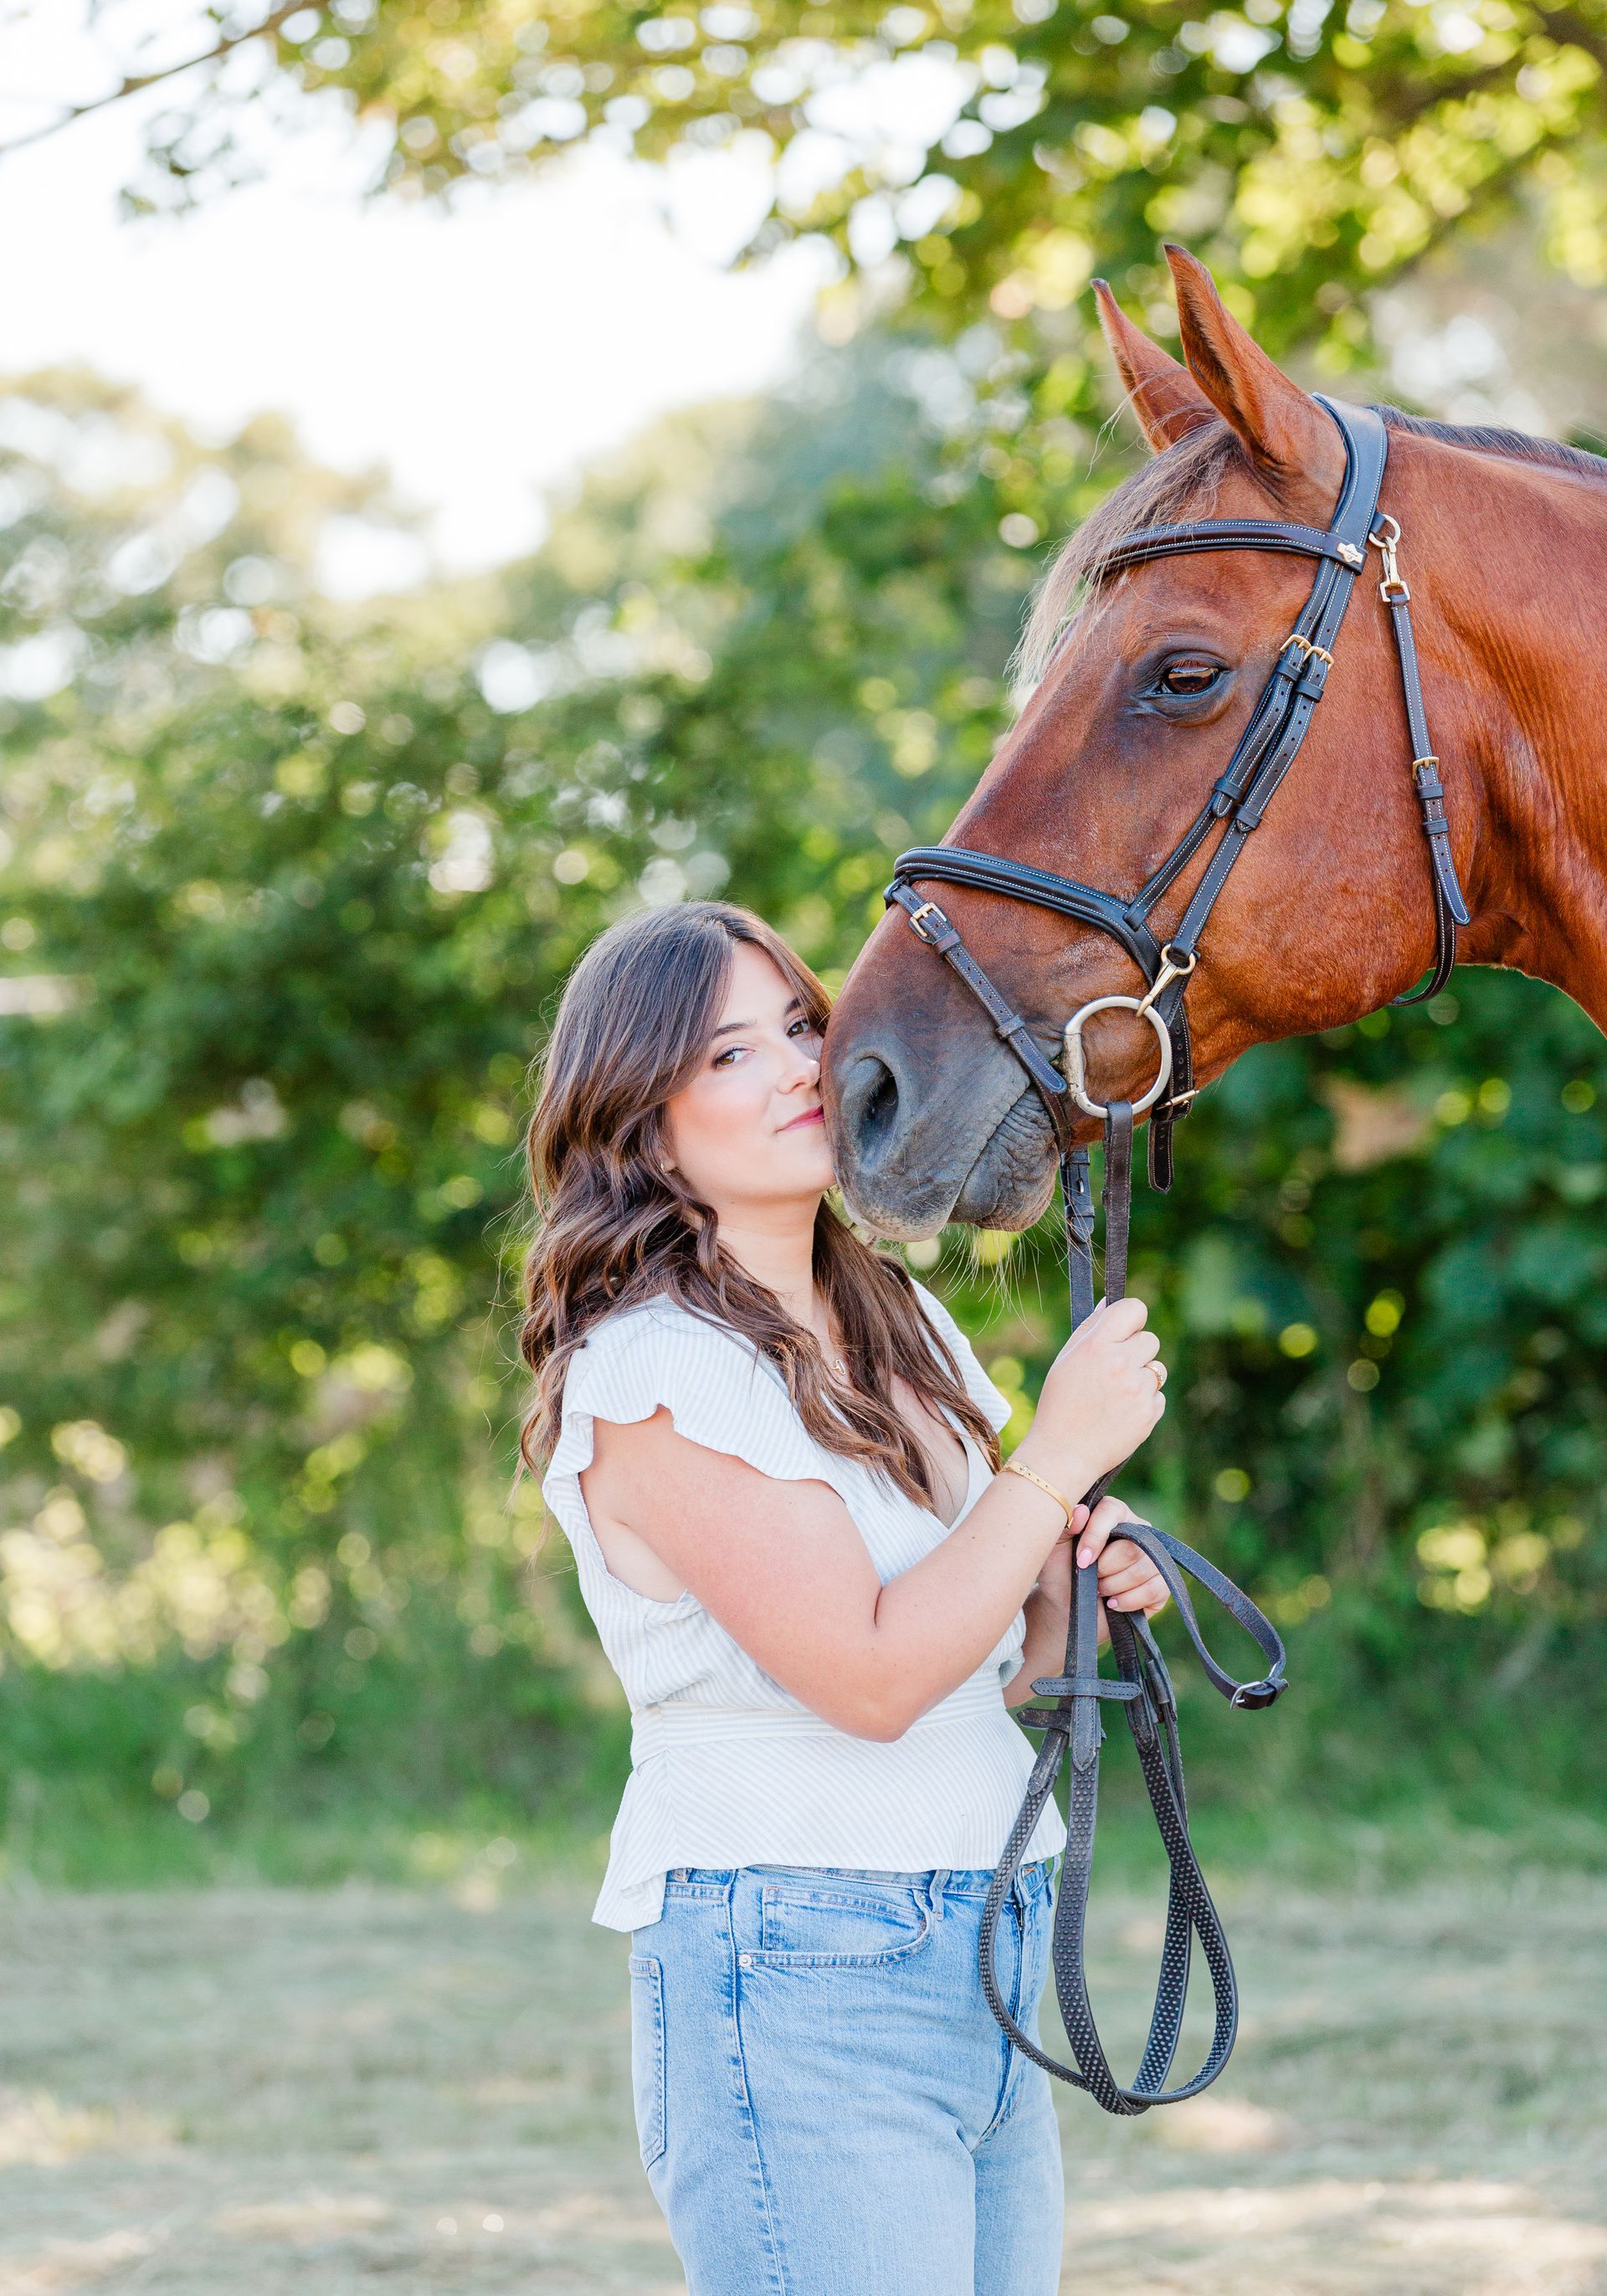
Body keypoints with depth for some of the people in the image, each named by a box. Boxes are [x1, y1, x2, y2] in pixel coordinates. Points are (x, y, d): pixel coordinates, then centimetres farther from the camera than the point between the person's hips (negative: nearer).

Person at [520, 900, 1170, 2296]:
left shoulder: (902, 1322, 14)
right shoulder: (653, 1368, -12)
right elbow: (869, 1677, -18)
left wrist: (1078, 1575, 0)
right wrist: (1064, 1455, -14)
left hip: (993, 1955, 8)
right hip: (797, 1981, -8)